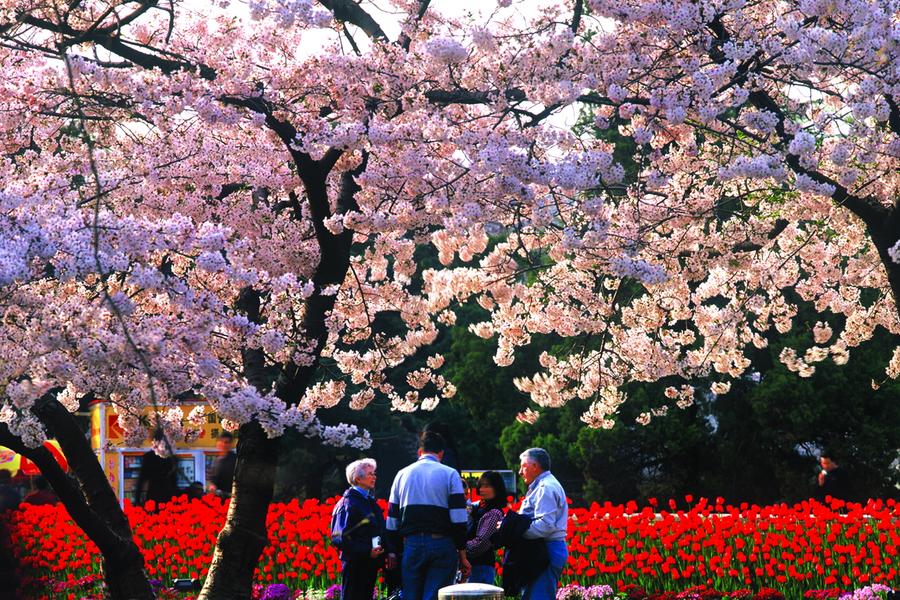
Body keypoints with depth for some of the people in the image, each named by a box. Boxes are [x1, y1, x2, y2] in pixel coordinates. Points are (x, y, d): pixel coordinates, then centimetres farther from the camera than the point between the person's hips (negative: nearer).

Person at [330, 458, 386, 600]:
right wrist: (367, 551, -23)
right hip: (355, 564, -9)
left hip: (371, 562, 9)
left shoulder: (370, 501, 15)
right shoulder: (347, 503, -12)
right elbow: (339, 538, -18)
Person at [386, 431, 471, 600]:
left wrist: (391, 551, 18)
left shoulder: (402, 474, 13)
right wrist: (462, 555, -3)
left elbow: (392, 518, 13)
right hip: (442, 545, -3)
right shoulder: (450, 474, 2)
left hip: (411, 545, 3)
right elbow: (459, 519, -5)